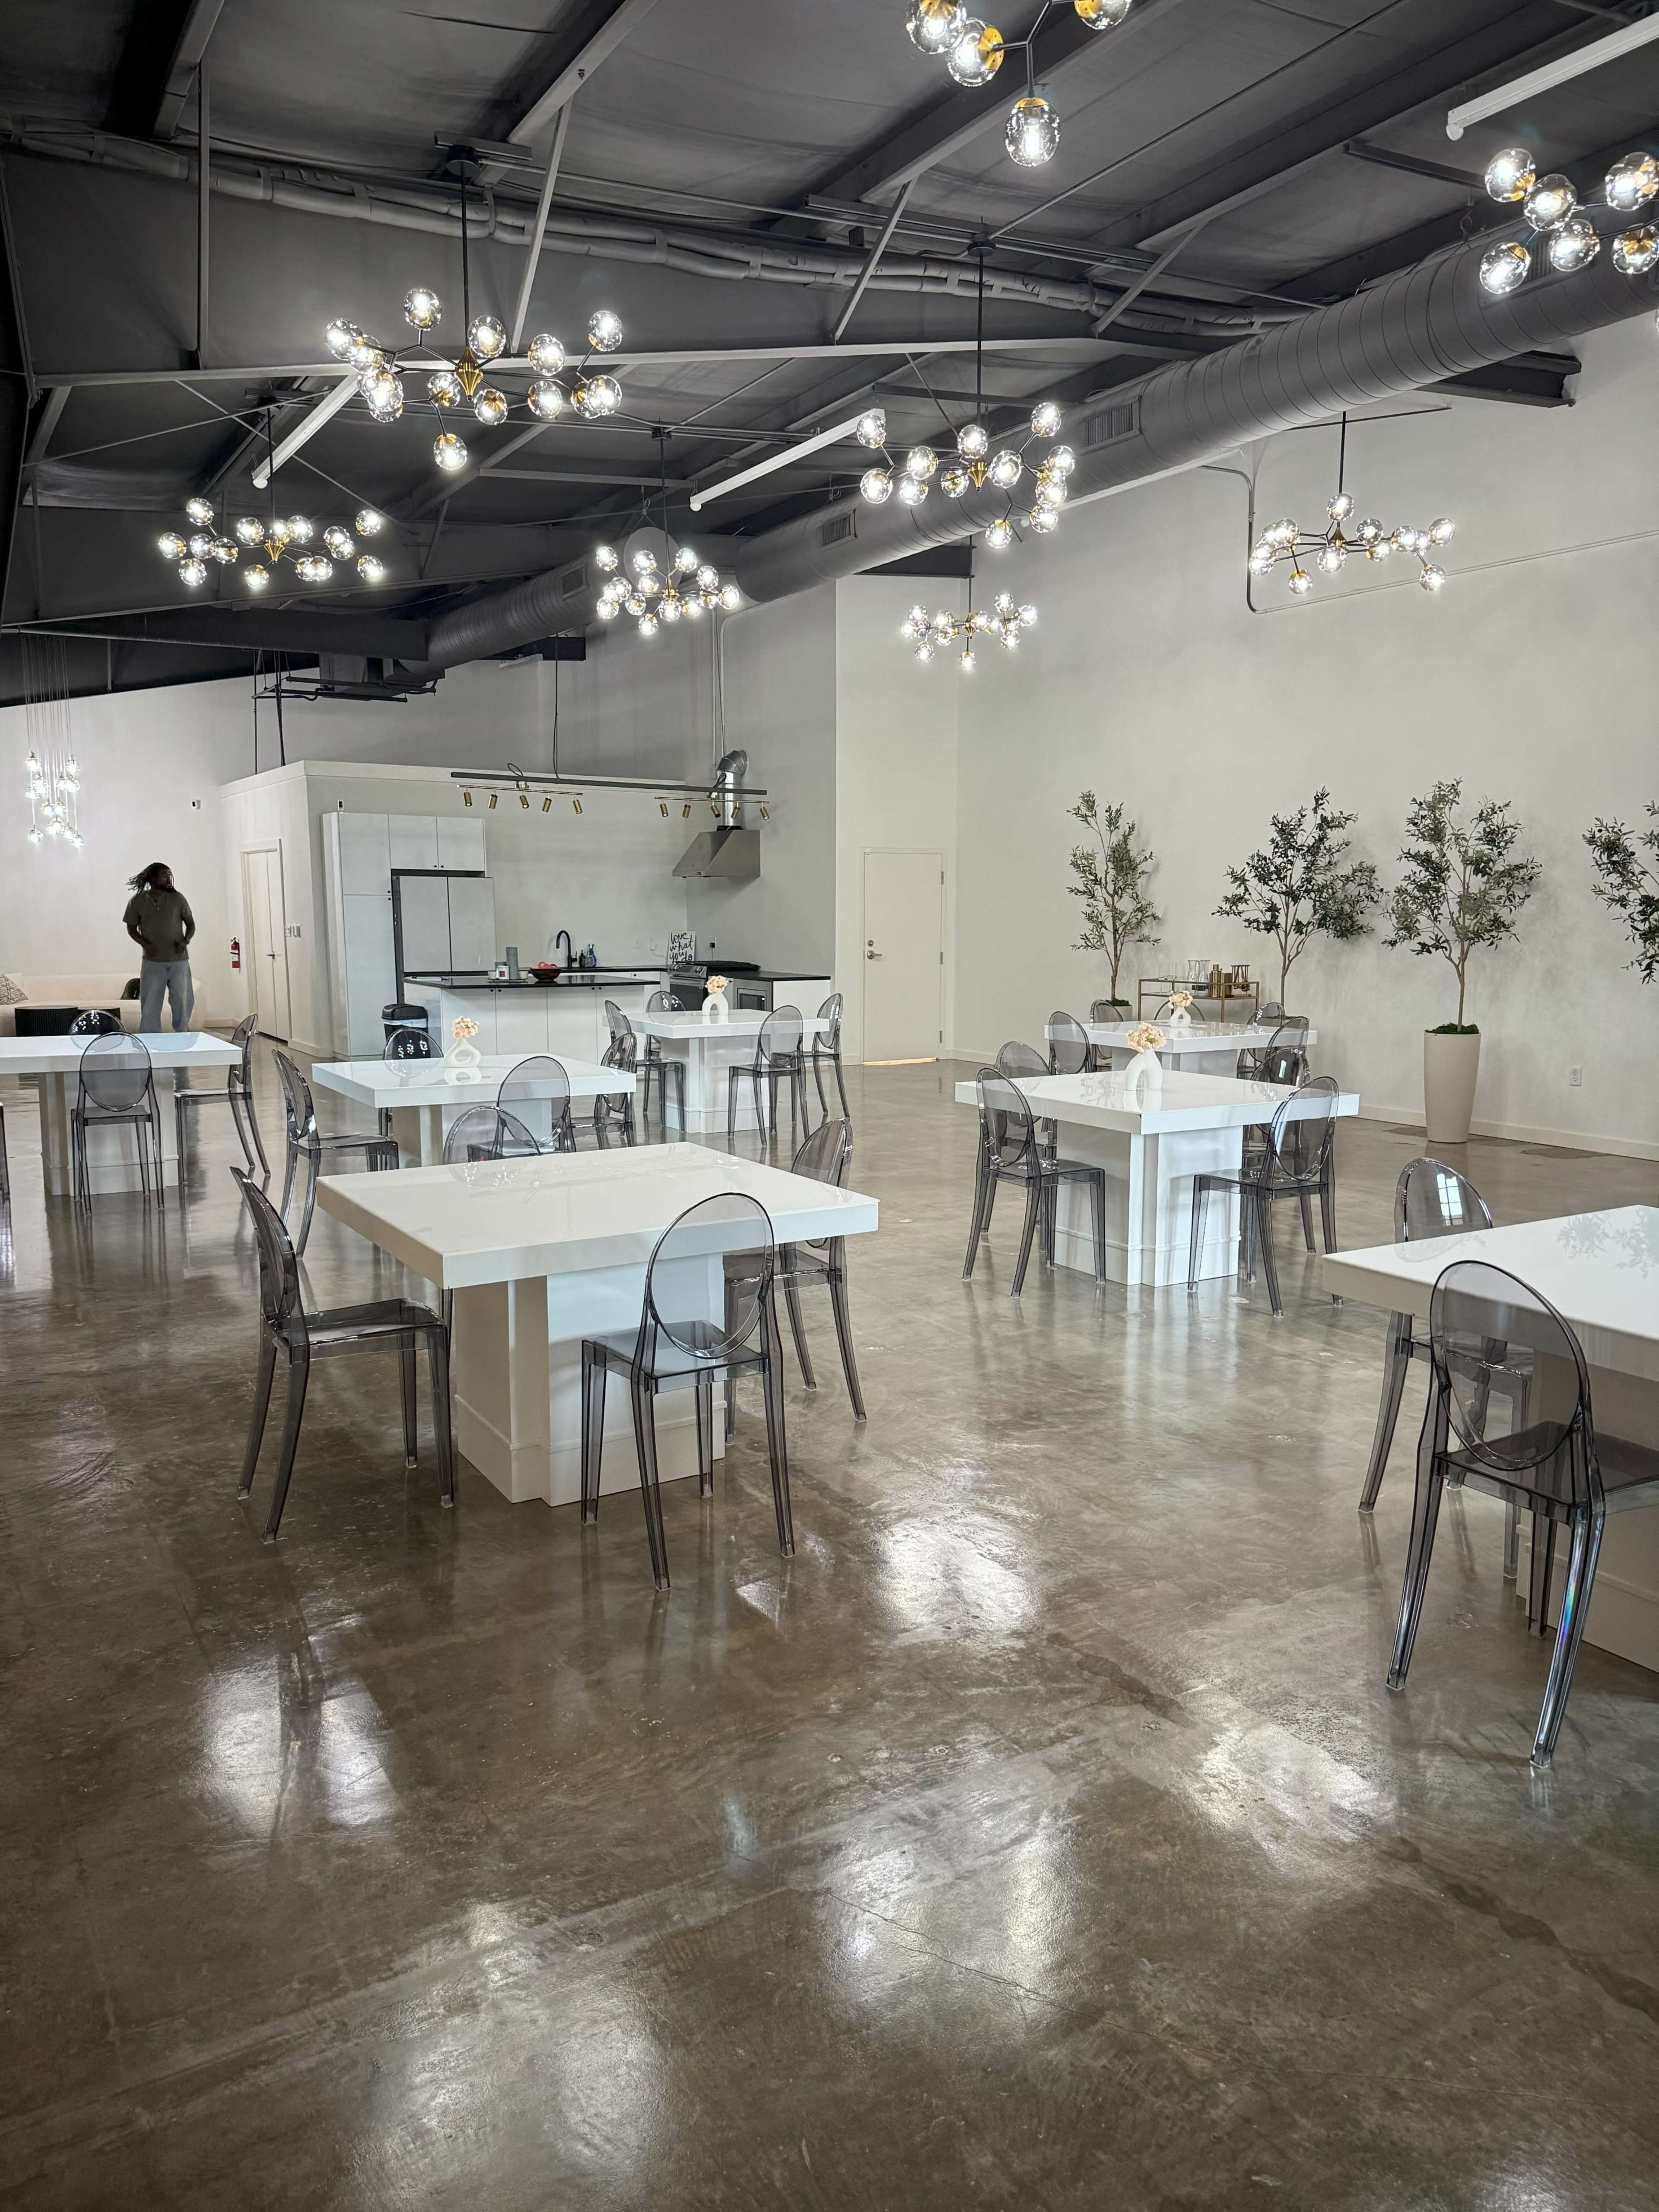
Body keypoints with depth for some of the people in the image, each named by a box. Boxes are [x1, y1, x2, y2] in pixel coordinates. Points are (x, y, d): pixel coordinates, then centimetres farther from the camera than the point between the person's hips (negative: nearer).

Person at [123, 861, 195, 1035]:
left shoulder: (178, 898, 0)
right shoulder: (137, 901, -1)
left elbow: (191, 924, 8)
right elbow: (131, 928, 7)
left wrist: (186, 941, -12)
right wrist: (144, 944, -11)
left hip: (179, 960, 1)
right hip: (152, 962, -1)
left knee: (182, 1003, 4)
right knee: (150, 1007, 2)